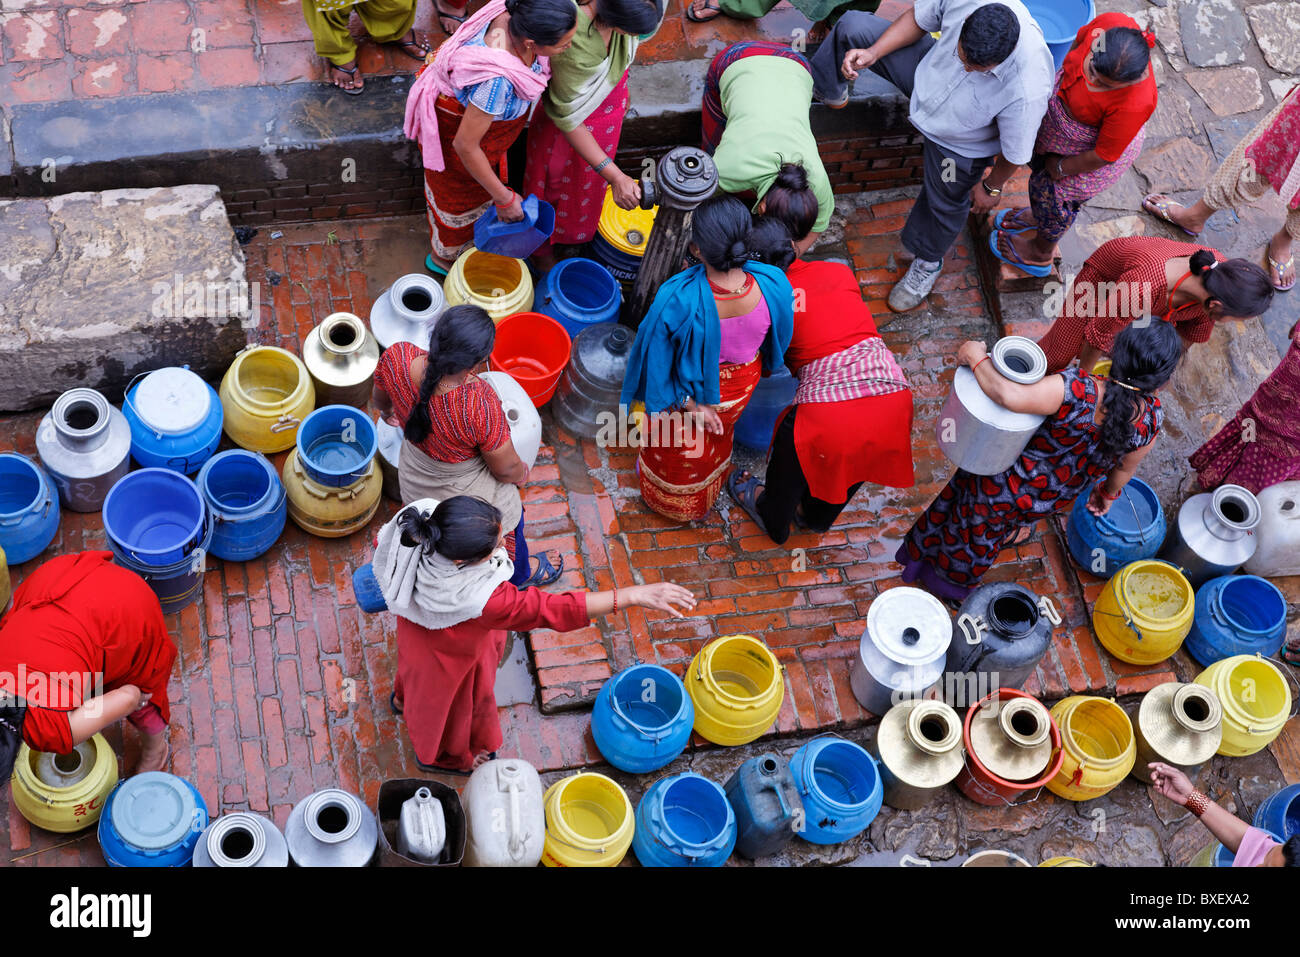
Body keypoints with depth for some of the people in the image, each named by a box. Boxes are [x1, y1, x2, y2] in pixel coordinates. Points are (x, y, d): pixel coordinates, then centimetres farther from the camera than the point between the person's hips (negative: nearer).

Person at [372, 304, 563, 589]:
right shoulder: (481, 407, -46)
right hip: (471, 495, -4)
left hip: (414, 479, 4)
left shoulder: (397, 358, -32)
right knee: (506, 530, 32)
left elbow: (381, 397, -5)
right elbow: (506, 469, -25)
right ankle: (521, 575, 64)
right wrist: (521, 473, 1)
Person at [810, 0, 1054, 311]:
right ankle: (829, 89, 37)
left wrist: (992, 187, -7)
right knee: (852, 26, 0)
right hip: (929, 71, 3)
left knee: (945, 203, 21)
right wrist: (874, 53, -24)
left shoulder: (1028, 90, -46)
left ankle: (928, 262, 57)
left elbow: (1015, 151, -25)